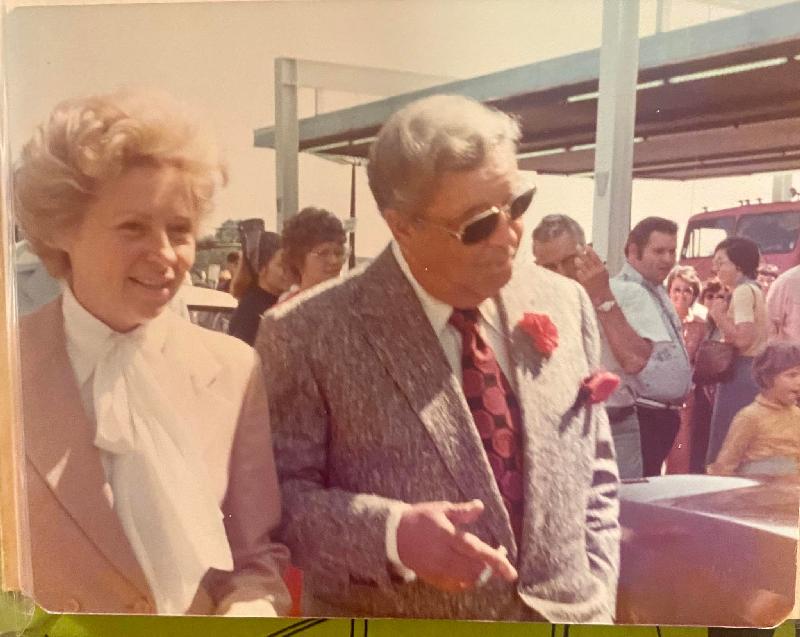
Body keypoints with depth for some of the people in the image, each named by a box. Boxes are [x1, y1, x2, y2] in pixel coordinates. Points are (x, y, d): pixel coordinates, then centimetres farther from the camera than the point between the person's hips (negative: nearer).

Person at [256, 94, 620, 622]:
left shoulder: (565, 305, -3)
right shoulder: (310, 334, -15)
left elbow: (596, 474, 6)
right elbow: (279, 490, -12)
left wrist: (595, 603, -2)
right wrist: (391, 533, -26)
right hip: (394, 625, -3)